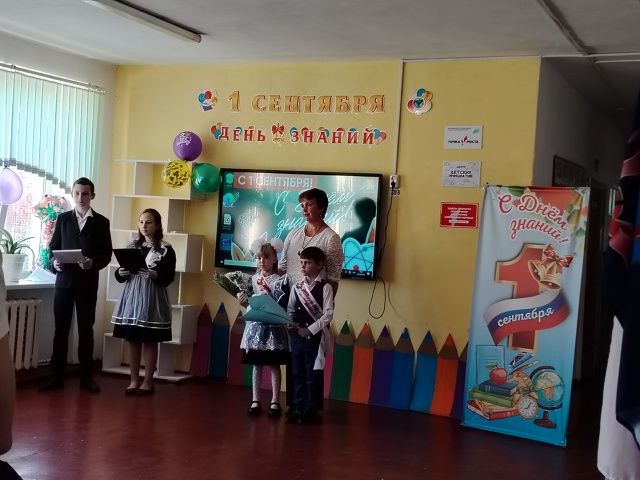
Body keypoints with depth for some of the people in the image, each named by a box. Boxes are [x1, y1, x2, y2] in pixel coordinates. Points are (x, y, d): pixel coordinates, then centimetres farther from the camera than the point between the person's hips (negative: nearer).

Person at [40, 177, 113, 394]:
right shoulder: (63, 218, 8)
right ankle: (57, 376, 9)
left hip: (87, 283, -1)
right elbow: (53, 247, 9)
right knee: (61, 329, 4)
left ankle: (86, 376, 13)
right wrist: (54, 262, -12)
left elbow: (107, 254, 1)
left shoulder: (101, 222, 3)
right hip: (64, 280, 1)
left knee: (86, 329, 6)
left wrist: (93, 263, -19)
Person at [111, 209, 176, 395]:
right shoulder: (131, 246, 12)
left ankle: (148, 382, 8)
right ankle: (134, 381, 14)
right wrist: (120, 273, -8)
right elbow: (120, 276, 13)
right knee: (132, 340, 6)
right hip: (132, 296, 4)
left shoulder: (165, 249, -2)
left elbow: (169, 278, -8)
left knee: (150, 341, -1)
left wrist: (154, 275, -25)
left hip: (153, 299, -4)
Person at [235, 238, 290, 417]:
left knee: (274, 365, 4)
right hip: (255, 325, 3)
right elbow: (249, 303, 9)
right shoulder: (252, 279, 5)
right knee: (256, 365, 8)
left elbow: (282, 306, -11)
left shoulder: (279, 281, -6)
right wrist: (243, 301, -11)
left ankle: (275, 402, 12)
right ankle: (255, 401, 16)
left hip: (273, 326, -3)